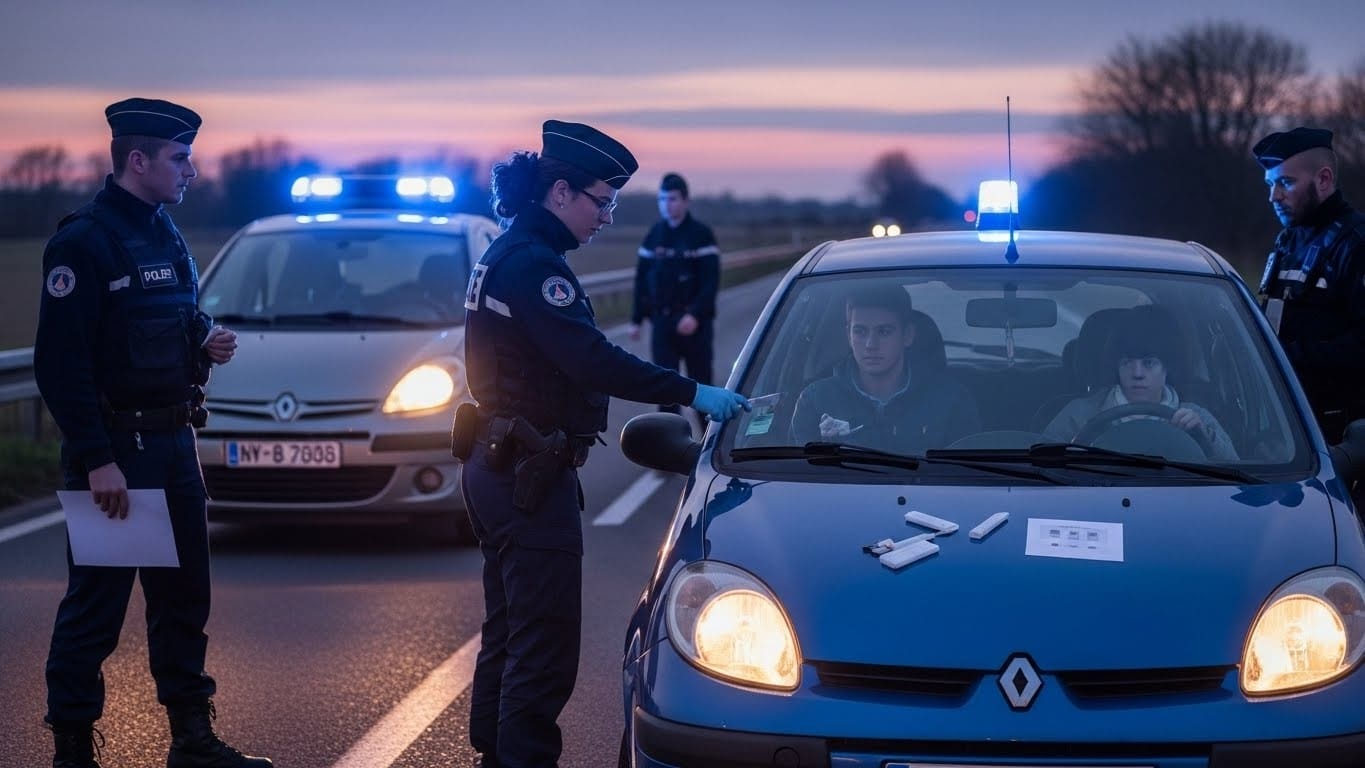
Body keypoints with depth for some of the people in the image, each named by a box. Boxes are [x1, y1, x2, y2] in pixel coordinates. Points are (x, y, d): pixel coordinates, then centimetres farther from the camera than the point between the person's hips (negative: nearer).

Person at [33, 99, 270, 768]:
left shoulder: (165, 236, 13)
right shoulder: (84, 240, -14)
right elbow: (59, 364, -19)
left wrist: (206, 342, 3)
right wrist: (97, 461, -22)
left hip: (173, 442, 9)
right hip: (115, 448, -8)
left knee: (183, 597, 13)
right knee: (95, 606, -2)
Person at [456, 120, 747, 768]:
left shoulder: (503, 256, 13)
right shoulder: (533, 264, -19)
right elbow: (592, 361, -27)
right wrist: (691, 393, -24)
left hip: (495, 467, 11)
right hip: (531, 477, -11)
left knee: (507, 634, 19)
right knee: (545, 643, -6)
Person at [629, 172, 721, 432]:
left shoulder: (701, 234, -5)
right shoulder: (654, 235, 10)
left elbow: (711, 280, -11)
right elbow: (642, 279, 13)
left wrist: (695, 315, -22)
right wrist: (637, 318, 8)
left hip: (694, 323, -4)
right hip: (662, 321, 4)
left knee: (701, 382, 4)